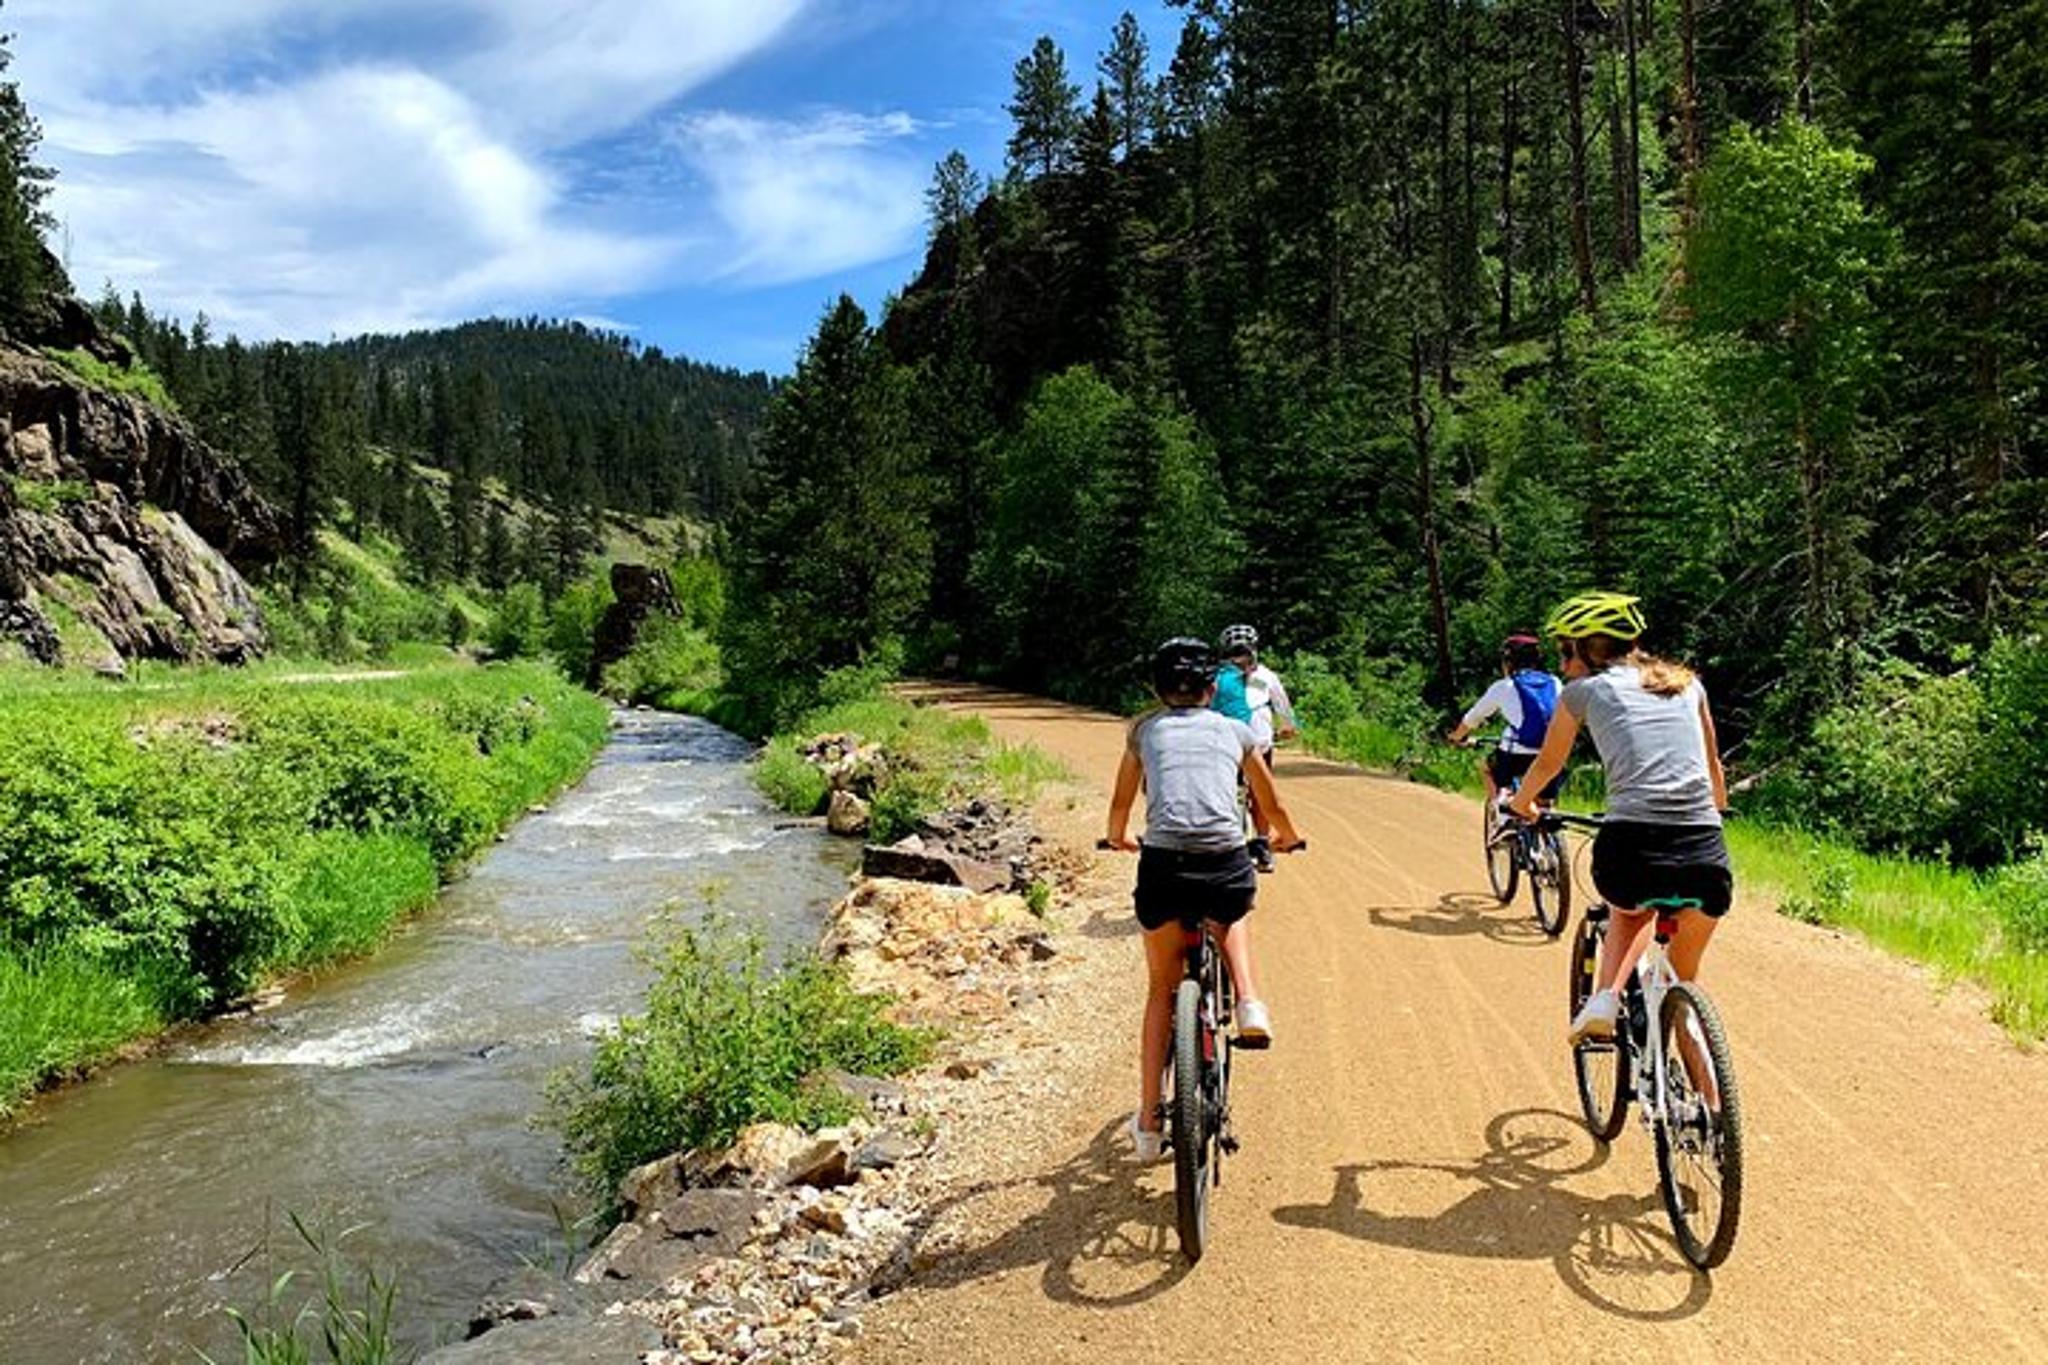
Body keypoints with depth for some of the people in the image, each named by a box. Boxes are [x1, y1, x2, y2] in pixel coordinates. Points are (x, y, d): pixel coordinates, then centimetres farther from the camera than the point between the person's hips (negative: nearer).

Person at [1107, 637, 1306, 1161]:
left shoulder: (1145, 729, 19)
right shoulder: (1235, 731, 20)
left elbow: (1121, 803, 32)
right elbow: (1273, 806, 33)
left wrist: (1118, 838, 53)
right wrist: (1288, 839, 54)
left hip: (1163, 865, 0)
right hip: (1227, 864, 1)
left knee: (1162, 988, 20)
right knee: (1233, 918, 38)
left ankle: (1149, 1120, 19)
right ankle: (1249, 1004, 14)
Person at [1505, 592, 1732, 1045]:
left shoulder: (1584, 690, 13)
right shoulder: (1687, 683, 22)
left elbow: (1548, 764, 29)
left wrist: (1521, 803, 50)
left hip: (1629, 847, -2)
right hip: (1705, 856, 2)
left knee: (1631, 914, 33)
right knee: (1684, 973, 27)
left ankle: (1605, 998, 11)